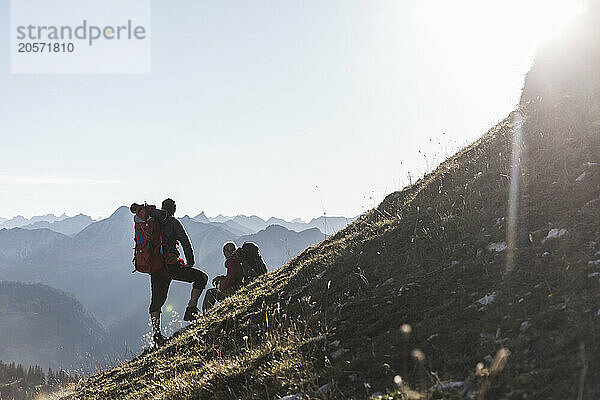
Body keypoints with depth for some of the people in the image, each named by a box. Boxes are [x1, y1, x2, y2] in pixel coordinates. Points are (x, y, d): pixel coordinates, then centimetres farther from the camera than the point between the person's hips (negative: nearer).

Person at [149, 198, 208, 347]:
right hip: (170, 266, -6)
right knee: (201, 278, 6)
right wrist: (190, 262, 0)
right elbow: (185, 243, -9)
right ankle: (191, 310, -2)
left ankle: (156, 331, 6)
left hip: (154, 267, 6)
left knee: (156, 301, 15)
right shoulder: (173, 222, -3)